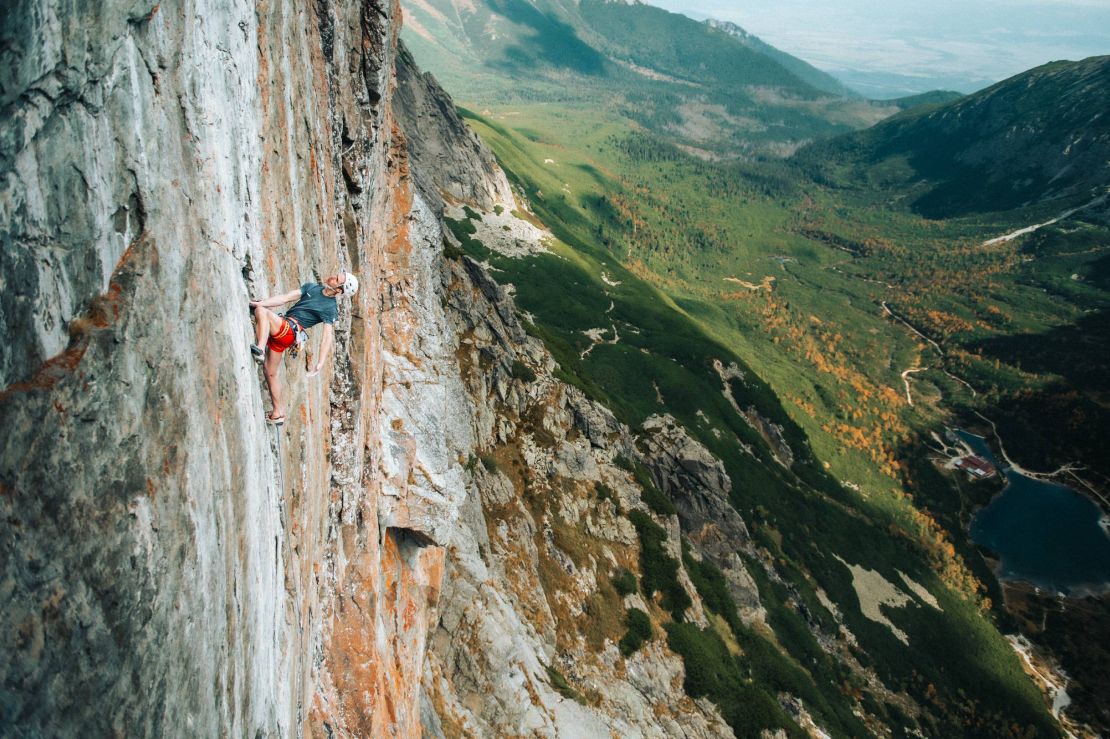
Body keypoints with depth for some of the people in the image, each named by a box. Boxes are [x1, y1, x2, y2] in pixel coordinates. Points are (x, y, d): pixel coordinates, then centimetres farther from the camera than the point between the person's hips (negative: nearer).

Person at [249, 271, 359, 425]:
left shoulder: (330, 309, -8)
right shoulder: (311, 287, 12)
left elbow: (328, 336, -15)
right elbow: (285, 298, 8)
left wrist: (320, 362, -24)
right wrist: (258, 302, -2)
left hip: (289, 330, -7)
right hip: (280, 330, 7)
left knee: (262, 311, -25)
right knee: (270, 371, 10)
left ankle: (259, 349, -37)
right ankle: (278, 413, 17)